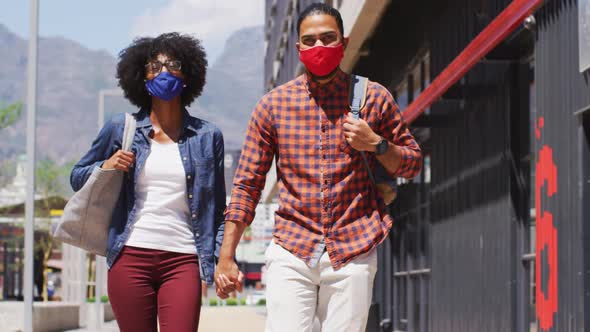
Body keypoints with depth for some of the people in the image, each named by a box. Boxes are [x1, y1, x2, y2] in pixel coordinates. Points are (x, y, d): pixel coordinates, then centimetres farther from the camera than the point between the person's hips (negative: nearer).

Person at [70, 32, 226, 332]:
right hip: (130, 257, 1)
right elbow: (77, 177, 18)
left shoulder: (207, 136, 10)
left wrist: (222, 259, 2)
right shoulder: (121, 129, 8)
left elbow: (217, 209, 12)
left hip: (183, 260, 0)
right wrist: (106, 167, -3)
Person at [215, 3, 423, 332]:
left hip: (353, 254, 0)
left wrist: (376, 144, -7)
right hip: (291, 254, 0)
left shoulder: (374, 98, 5)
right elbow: (247, 183, 6)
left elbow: (413, 163, 14)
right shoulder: (274, 104, 5)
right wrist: (226, 257, 1)